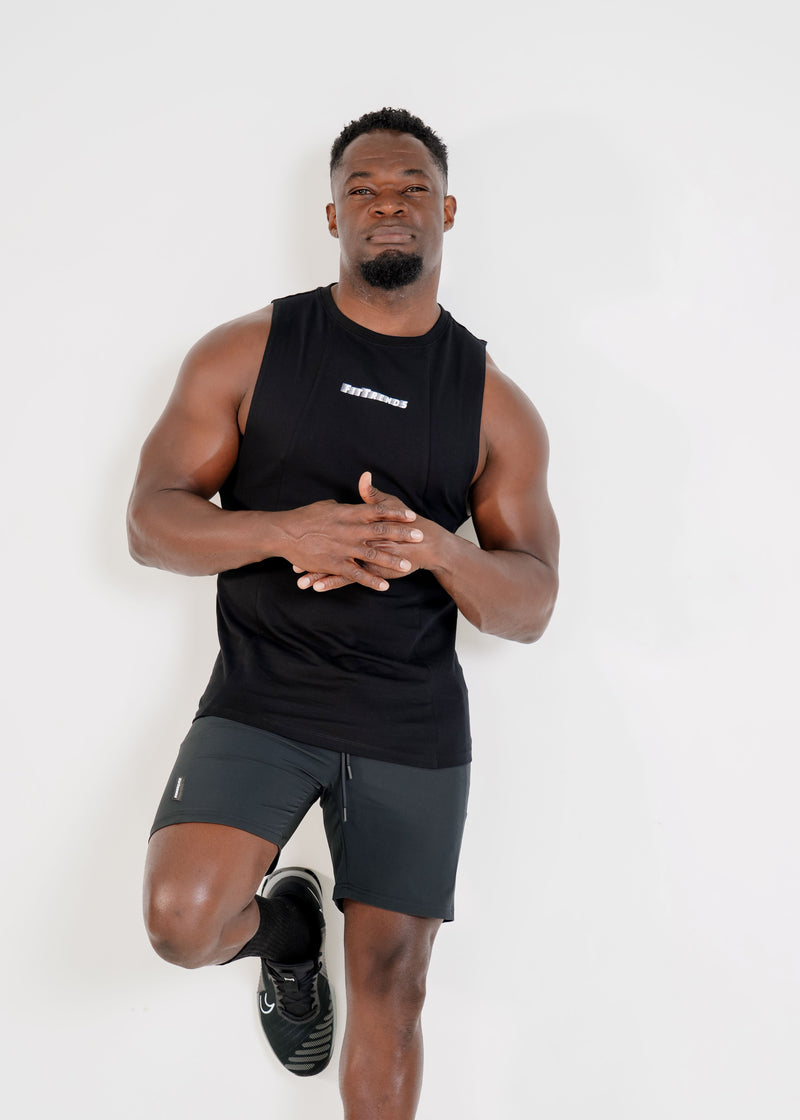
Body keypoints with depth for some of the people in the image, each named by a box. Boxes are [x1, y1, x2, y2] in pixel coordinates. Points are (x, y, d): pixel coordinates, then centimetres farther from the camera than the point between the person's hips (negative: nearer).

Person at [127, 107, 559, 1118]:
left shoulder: (495, 406, 4)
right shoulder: (246, 353, 1)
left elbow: (531, 606, 3)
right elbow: (150, 519, -1)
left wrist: (433, 547, -19)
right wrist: (286, 530, -21)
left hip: (414, 727, 1)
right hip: (261, 700, -1)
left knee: (388, 988, 5)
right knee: (184, 922, -21)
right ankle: (282, 927, 15)